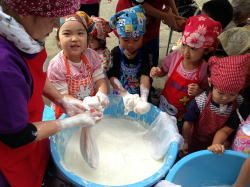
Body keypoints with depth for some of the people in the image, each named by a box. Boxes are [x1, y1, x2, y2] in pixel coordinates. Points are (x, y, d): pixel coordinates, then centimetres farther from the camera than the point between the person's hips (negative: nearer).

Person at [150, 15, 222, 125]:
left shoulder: (205, 70, -26)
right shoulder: (175, 56, -19)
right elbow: (164, 71, 1)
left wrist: (199, 91, -30)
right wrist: (157, 72, -20)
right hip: (163, 105, 3)